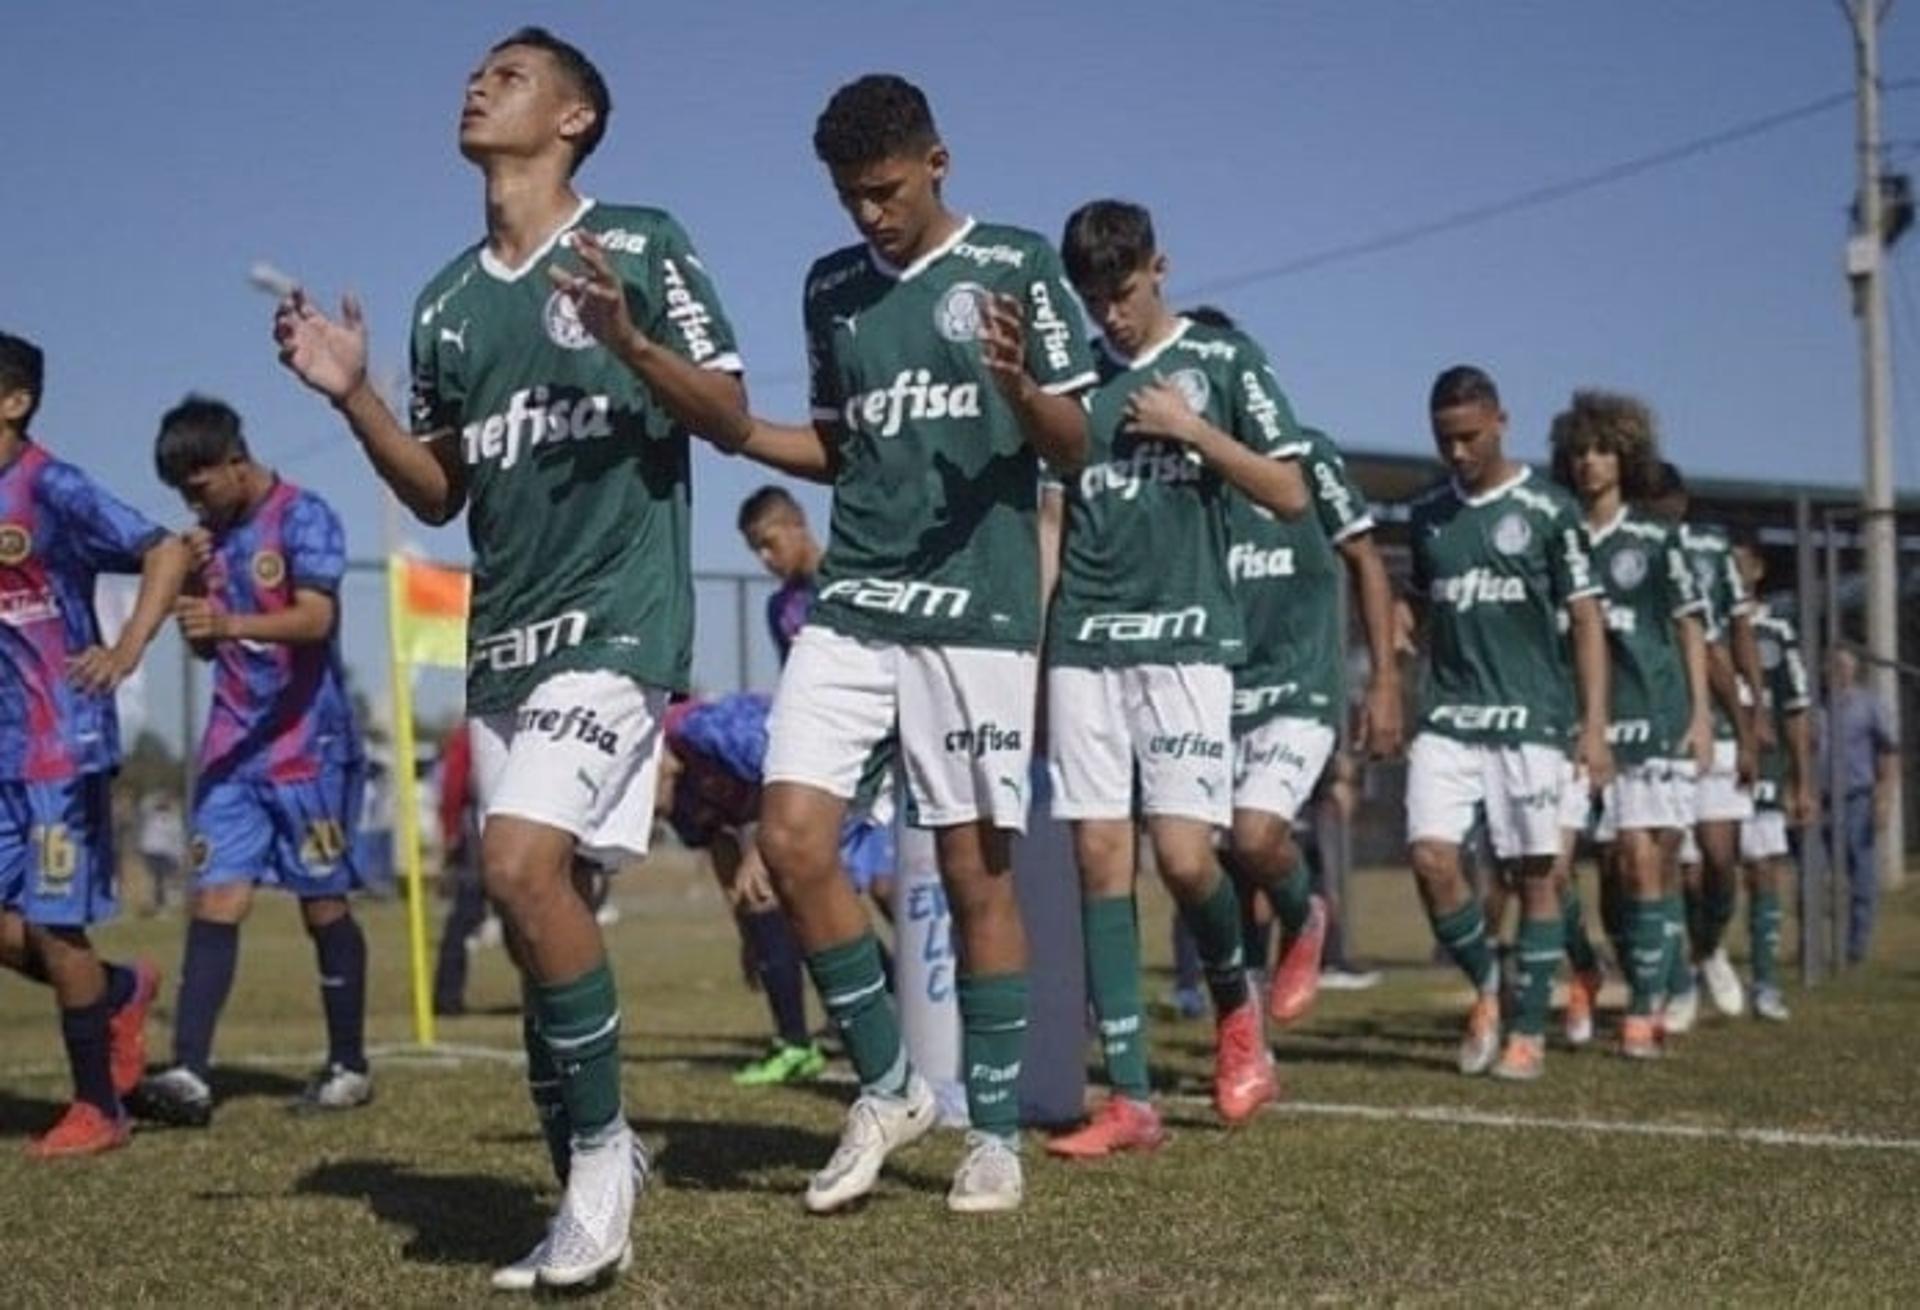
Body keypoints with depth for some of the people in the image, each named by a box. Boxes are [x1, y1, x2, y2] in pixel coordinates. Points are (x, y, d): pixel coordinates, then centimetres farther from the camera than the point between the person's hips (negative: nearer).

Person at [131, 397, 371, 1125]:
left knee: (324, 904, 2)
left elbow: (317, 619, -22)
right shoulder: (213, 534, 13)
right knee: (215, 899, -7)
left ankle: (348, 1066, 14)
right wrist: (191, 580, -2)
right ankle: (188, 1074, -14)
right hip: (233, 747, 5)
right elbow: (204, 647, 18)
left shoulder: (304, 518, -7)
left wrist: (230, 622, -39)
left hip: (309, 744, -5)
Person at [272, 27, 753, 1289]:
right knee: (535, 893, 5)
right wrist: (353, 396, 3)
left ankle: (600, 1152, -6)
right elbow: (440, 493, 18)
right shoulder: (448, 299, 15)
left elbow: (730, 418, -3)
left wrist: (628, 343, -20)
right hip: (502, 634, 7)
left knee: (523, 860, -23)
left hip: (617, 613, -7)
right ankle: (595, 1183, 16)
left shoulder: (639, 243, -1)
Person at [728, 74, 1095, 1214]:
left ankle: (997, 1134, 11)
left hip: (979, 610, -4)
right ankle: (889, 1086, 7)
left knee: (977, 869, -2)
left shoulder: (1015, 265, 1)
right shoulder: (832, 287, 14)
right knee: (793, 835, -10)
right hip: (853, 606, 4)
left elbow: (1074, 449, -1)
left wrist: (1018, 386, -22)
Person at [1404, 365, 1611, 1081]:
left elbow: (1586, 619, -1)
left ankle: (1527, 1031, 12)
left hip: (1531, 718, -3)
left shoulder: (1546, 509, -1)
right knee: (1431, 857, -12)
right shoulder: (1428, 515, 11)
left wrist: (1593, 726, -7)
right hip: (1449, 719, 3)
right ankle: (1484, 986, 12)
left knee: (1535, 872, 1)